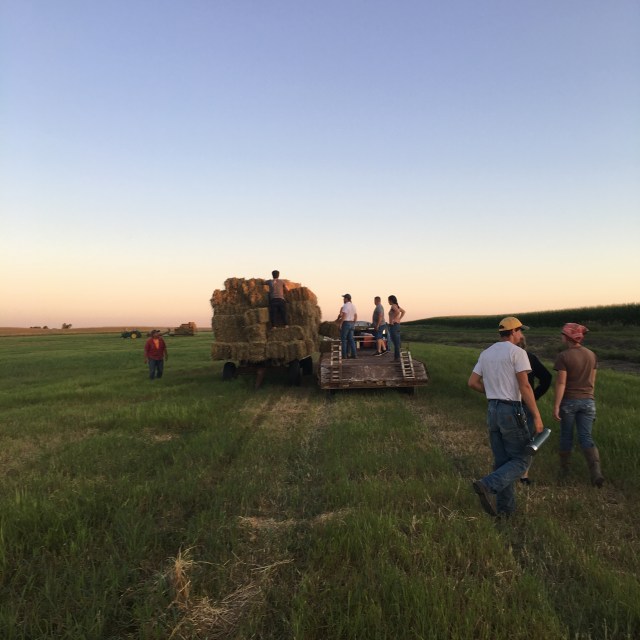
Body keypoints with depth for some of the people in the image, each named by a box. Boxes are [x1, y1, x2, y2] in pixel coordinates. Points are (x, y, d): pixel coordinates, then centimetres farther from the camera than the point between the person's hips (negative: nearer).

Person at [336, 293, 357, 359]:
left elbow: (344, 316, -22)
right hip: (351, 323, 8)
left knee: (343, 339, -2)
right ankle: (353, 354, 6)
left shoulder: (345, 306, -13)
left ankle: (344, 355, -3)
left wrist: (340, 324, -18)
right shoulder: (353, 305, 13)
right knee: (351, 339, 9)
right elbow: (356, 316, 16)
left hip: (345, 323, -8)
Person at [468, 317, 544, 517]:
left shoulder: (486, 353, 11)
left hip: (492, 410, 7)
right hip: (512, 411, -7)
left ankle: (505, 508, 17)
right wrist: (537, 416, -14)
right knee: (521, 460, 4)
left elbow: (472, 382, 9)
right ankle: (487, 485, -15)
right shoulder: (517, 352, -10)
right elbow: (525, 386, -17)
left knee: (502, 461, 14)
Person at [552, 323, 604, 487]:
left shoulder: (564, 356, -15)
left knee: (566, 435, 14)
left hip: (569, 401, -4)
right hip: (588, 401, 4)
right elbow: (592, 380, 11)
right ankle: (596, 472, -11)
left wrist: (556, 406, -14)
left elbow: (561, 383, -17)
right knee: (586, 438, 5)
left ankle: (564, 466, 29)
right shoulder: (591, 355, 3)